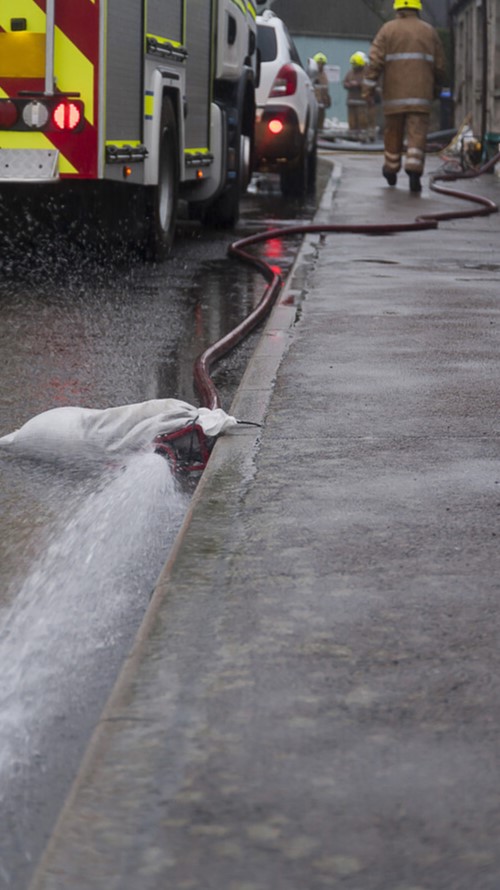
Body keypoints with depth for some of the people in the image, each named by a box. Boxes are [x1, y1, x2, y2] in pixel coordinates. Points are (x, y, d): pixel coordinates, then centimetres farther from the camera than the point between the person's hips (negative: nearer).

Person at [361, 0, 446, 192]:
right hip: (420, 95, 0)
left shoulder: (388, 29, 3)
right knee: (417, 134, -5)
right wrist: (436, 88, 25)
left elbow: (375, 61, -7)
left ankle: (391, 170, 29)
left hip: (394, 94, 0)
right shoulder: (429, 31, 8)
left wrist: (368, 88, -7)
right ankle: (414, 170, -22)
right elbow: (439, 66, 10)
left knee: (393, 132, 14)